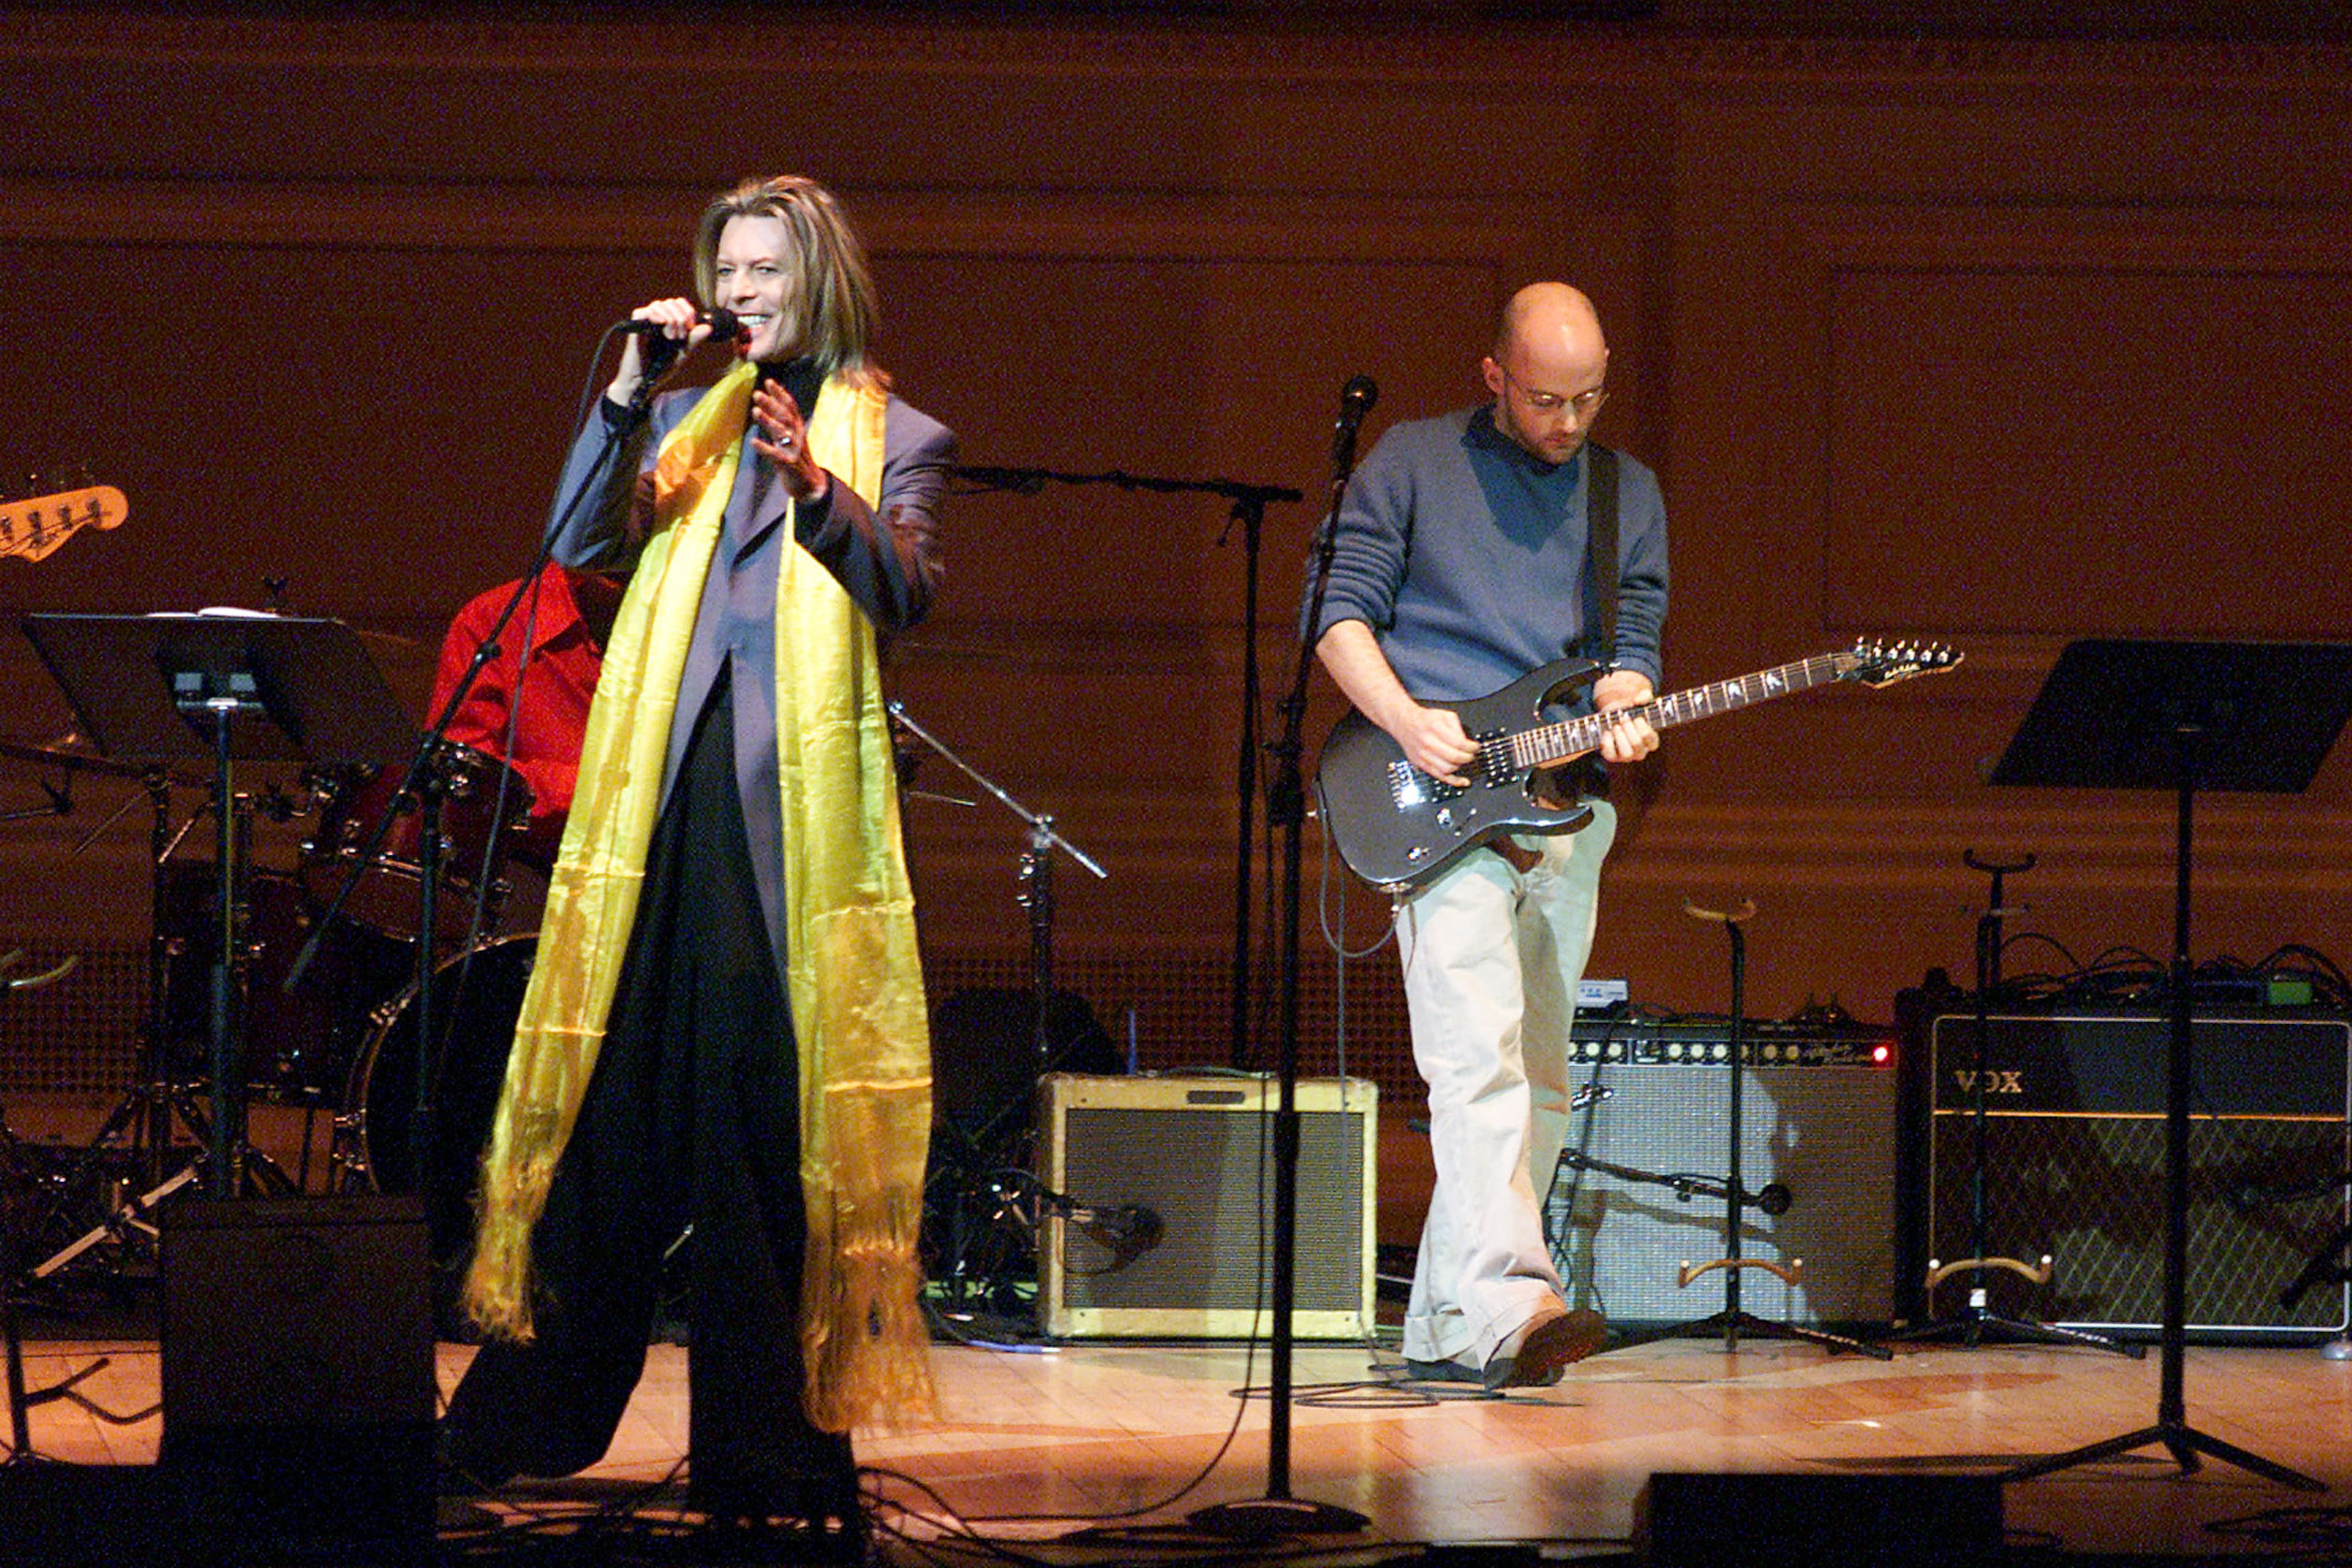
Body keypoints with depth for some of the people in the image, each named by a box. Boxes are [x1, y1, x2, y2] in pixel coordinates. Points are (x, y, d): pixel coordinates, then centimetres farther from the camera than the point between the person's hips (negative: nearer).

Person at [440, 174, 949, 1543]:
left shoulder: (894, 438, 8)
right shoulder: (687, 424, 18)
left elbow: (906, 590, -8)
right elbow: (581, 541, 4)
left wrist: (814, 485, -24)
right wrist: (628, 391, -6)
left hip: (799, 801, -3)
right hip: (665, 789, 3)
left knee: (775, 1114, -4)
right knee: (613, 1107, 5)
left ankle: (774, 1446, 2)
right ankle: (527, 1418, 13)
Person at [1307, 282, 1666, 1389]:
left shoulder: (1629, 494, 15)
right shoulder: (1412, 463, 4)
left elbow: (1633, 648, 13)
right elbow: (1340, 616, 2)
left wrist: (1620, 714, -10)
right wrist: (1408, 724, -13)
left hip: (1564, 808, 6)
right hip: (1438, 799, -6)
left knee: (1537, 1083, 6)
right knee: (1480, 1053, -21)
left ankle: (1444, 1330, 14)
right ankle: (1504, 1305, -33)